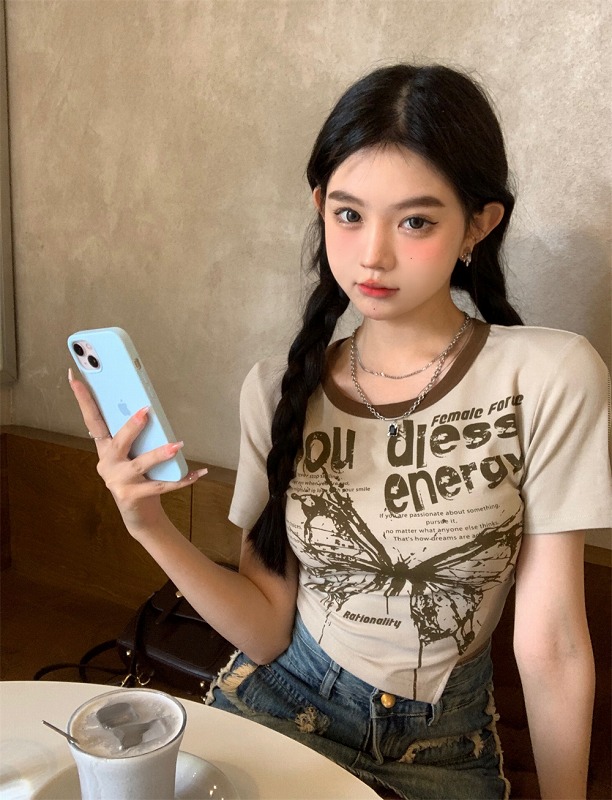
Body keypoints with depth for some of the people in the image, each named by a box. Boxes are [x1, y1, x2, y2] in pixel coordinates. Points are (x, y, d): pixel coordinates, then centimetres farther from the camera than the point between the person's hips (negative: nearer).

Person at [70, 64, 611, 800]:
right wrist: (150, 527, -20)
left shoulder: (547, 379, -17)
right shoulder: (278, 388, -7)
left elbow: (551, 646, -12)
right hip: (277, 704, 1)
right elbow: (267, 629, -6)